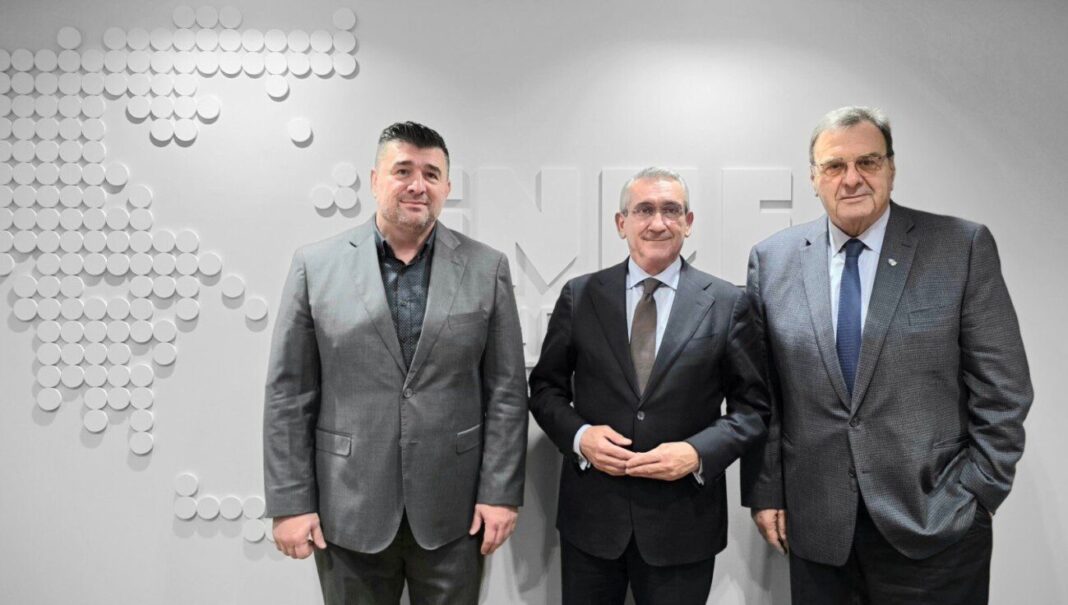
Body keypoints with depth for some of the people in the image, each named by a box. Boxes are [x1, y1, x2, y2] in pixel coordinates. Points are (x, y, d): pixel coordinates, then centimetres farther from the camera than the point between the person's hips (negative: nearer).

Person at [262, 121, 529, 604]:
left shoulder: (486, 268, 0)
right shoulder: (316, 264, -2)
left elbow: (507, 389, -1)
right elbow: (288, 393, -1)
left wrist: (500, 492, -4)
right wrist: (290, 501, -3)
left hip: (453, 510, 1)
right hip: (349, 509, 0)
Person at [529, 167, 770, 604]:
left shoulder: (727, 303, -2)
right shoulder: (579, 296, 0)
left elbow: (752, 405, 0)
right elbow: (545, 388, 5)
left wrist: (698, 452, -16)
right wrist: (579, 435, -13)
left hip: (683, 522, -1)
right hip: (591, 515, 1)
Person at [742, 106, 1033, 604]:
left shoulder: (963, 248, -4)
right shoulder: (773, 260, 1)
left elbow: (1001, 390, -2)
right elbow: (760, 394, 2)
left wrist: (976, 497, -6)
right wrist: (765, 492, 1)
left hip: (934, 522, -1)